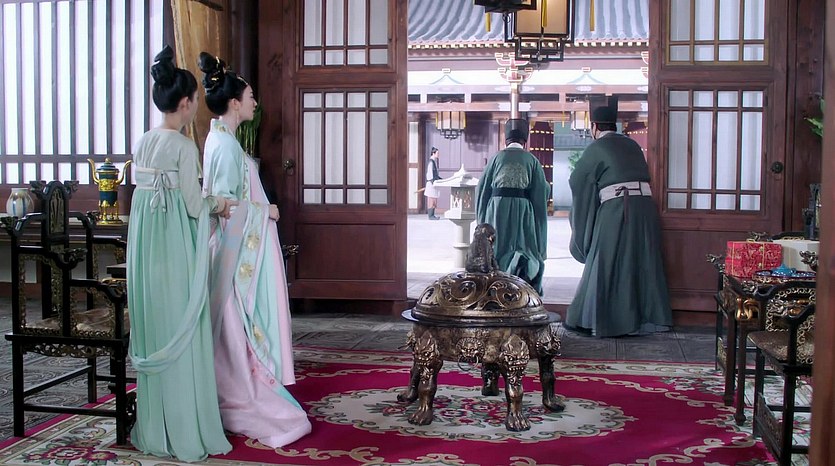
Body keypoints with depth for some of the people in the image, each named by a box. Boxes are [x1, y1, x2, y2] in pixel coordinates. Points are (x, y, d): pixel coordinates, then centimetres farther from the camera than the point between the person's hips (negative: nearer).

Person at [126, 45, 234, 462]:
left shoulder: (142, 144, 8)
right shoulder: (183, 147, -14)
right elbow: (193, 205, -12)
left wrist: (207, 205, 19)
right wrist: (217, 205, 9)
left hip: (144, 247, 7)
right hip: (176, 251, -7)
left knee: (152, 333, 13)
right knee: (181, 335, 1)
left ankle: (153, 429, 23)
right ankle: (186, 432, 8)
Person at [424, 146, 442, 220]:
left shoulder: (434, 162, 17)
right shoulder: (431, 162, -13)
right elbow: (430, 173, -18)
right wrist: (433, 182, -23)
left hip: (434, 182, 10)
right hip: (432, 183, -10)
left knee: (434, 200, 10)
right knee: (431, 200, -7)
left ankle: (432, 215, 14)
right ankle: (431, 216, -5)